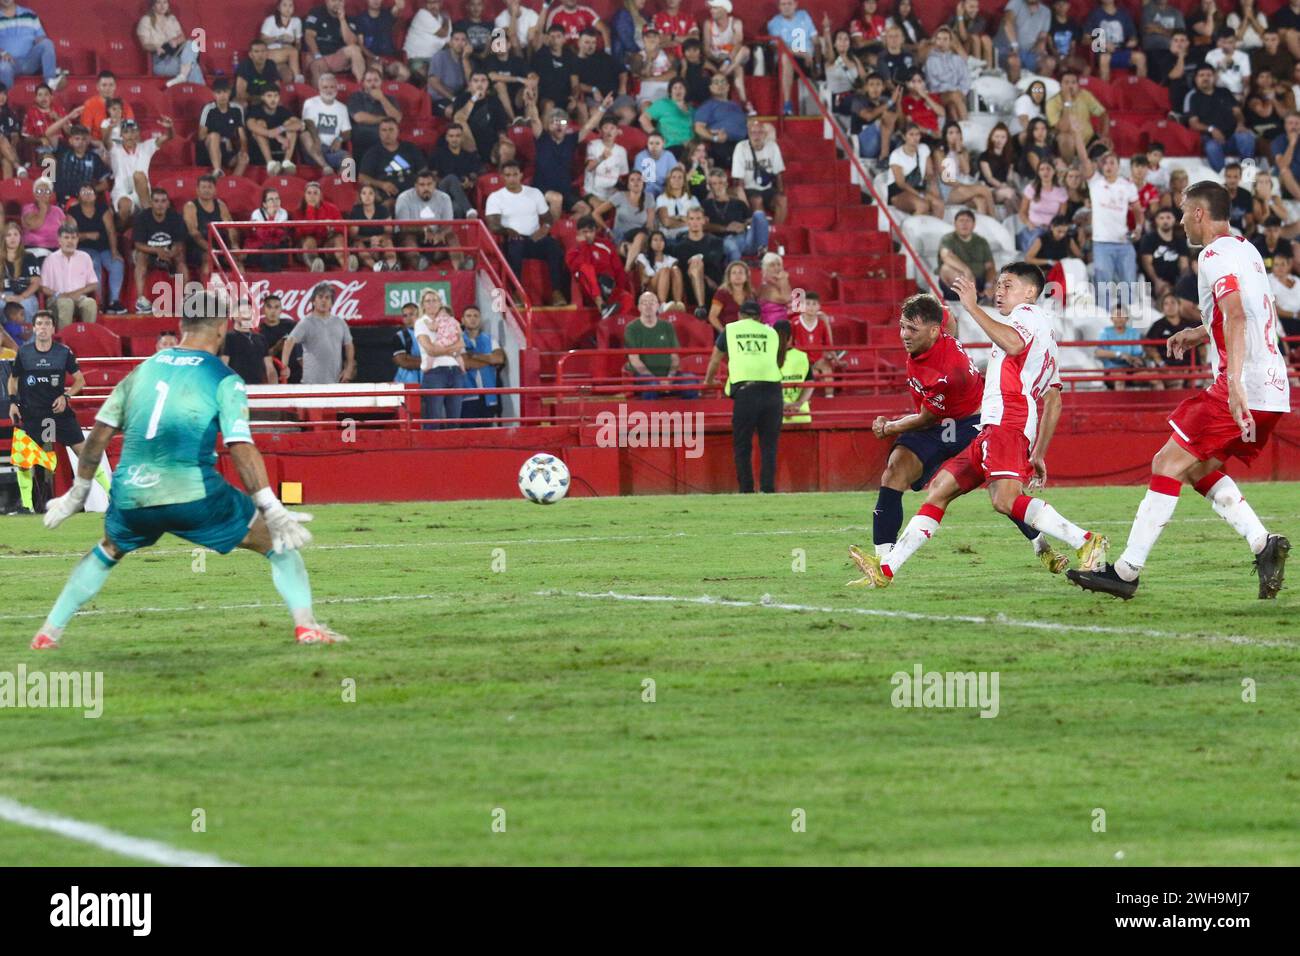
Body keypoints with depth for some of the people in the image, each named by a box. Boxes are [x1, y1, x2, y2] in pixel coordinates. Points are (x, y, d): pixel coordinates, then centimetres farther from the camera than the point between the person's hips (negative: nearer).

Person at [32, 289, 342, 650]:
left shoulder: (143, 370, 12)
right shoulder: (224, 380, -1)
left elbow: (99, 434, 12)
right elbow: (241, 448, -11)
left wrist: (78, 492, 21)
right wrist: (272, 510, -12)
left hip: (130, 498, 4)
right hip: (194, 496, -4)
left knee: (107, 552, 33)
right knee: (279, 541, 10)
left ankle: (48, 632, 28)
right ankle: (305, 625, -3)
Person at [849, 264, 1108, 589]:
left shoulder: (1030, 315, 3)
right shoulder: (1044, 335, 33)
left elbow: (1014, 344, -23)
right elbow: (1053, 402, 31)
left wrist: (973, 307, -18)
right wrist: (1038, 454, 30)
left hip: (1006, 423, -11)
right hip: (990, 430, 11)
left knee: (1005, 500, -29)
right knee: (939, 490, 9)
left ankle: (1086, 542, -27)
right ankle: (885, 570, 8)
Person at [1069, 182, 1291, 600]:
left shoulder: (1215, 256, -11)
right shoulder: (1246, 250, 19)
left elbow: (1236, 314, -27)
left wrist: (1235, 384, -37)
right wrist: (1202, 333, 34)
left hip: (1244, 391, -9)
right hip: (1274, 390, 9)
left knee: (1168, 465, -6)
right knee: (1198, 468, 18)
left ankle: (1126, 572, -7)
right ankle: (1264, 544, 3)